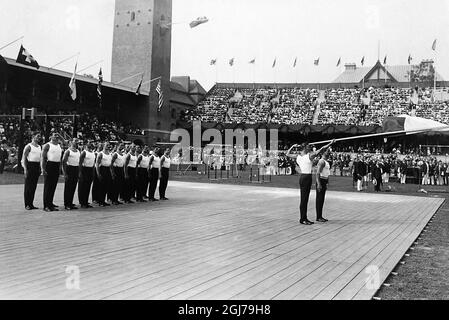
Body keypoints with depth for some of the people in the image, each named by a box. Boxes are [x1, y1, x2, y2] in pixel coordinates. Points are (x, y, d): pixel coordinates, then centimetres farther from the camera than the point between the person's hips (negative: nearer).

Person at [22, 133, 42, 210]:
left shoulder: (40, 147, 16)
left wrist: (40, 168, 13)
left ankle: (31, 204, 13)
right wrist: (25, 169, -16)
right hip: (30, 165, -7)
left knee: (34, 186, 8)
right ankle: (27, 204, 1)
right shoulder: (29, 146, -5)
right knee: (28, 186, -3)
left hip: (37, 166, 7)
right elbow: (24, 158, -9)